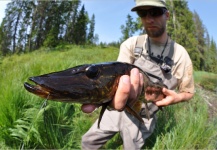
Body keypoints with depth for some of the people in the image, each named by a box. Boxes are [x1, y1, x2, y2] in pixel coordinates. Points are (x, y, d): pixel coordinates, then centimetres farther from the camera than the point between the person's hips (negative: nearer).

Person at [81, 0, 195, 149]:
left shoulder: (179, 54, -11)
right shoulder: (131, 44, -9)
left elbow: (189, 92, 0)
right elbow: (120, 76, -24)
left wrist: (176, 97, -22)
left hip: (142, 118, -1)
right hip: (116, 109, 2)